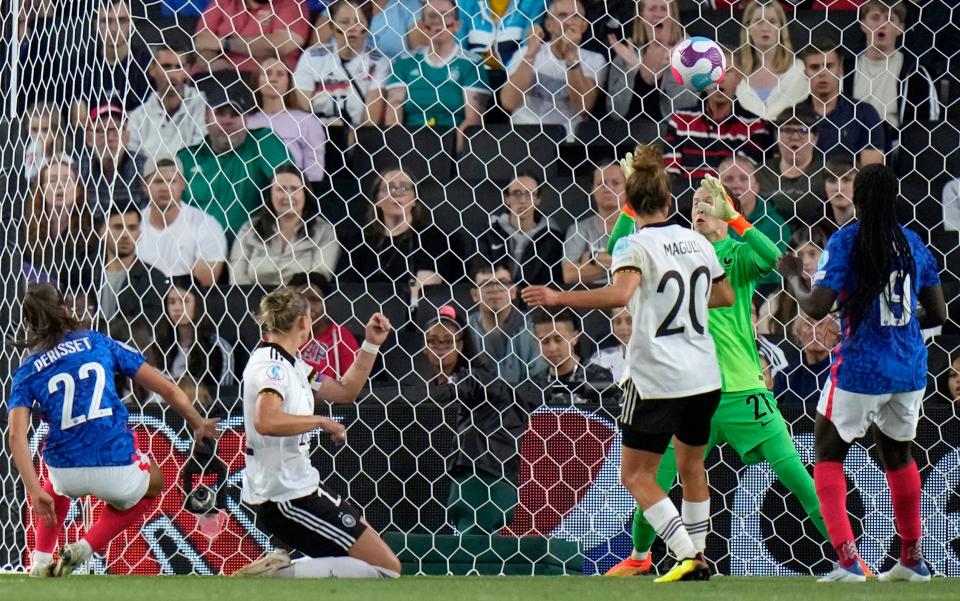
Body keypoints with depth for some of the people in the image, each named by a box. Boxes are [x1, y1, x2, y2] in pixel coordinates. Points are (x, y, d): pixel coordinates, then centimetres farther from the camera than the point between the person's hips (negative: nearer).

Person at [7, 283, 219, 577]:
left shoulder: (27, 371, 8)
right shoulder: (99, 343, 8)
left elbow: (17, 436, -8)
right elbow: (168, 390, 7)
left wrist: (36, 493, -11)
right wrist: (198, 425, 22)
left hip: (66, 472, 2)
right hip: (116, 468, -2)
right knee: (152, 483, 35)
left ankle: (41, 560, 26)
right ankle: (85, 548, 16)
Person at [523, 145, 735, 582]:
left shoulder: (633, 246, -11)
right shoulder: (697, 242, 8)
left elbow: (621, 293, -30)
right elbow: (725, 296, 20)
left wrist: (559, 298, -28)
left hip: (656, 378, -6)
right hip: (704, 376, 6)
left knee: (636, 475, 2)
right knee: (691, 464, 24)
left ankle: (688, 556, -8)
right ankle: (699, 556, 28)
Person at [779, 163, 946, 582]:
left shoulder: (846, 242, -10)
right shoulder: (913, 243, 5)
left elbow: (817, 308, -16)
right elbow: (937, 313, 9)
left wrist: (792, 278, 2)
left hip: (861, 369, -5)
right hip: (910, 370, 5)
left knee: (828, 455, 9)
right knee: (898, 454, 24)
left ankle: (848, 561, -6)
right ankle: (912, 560, 28)